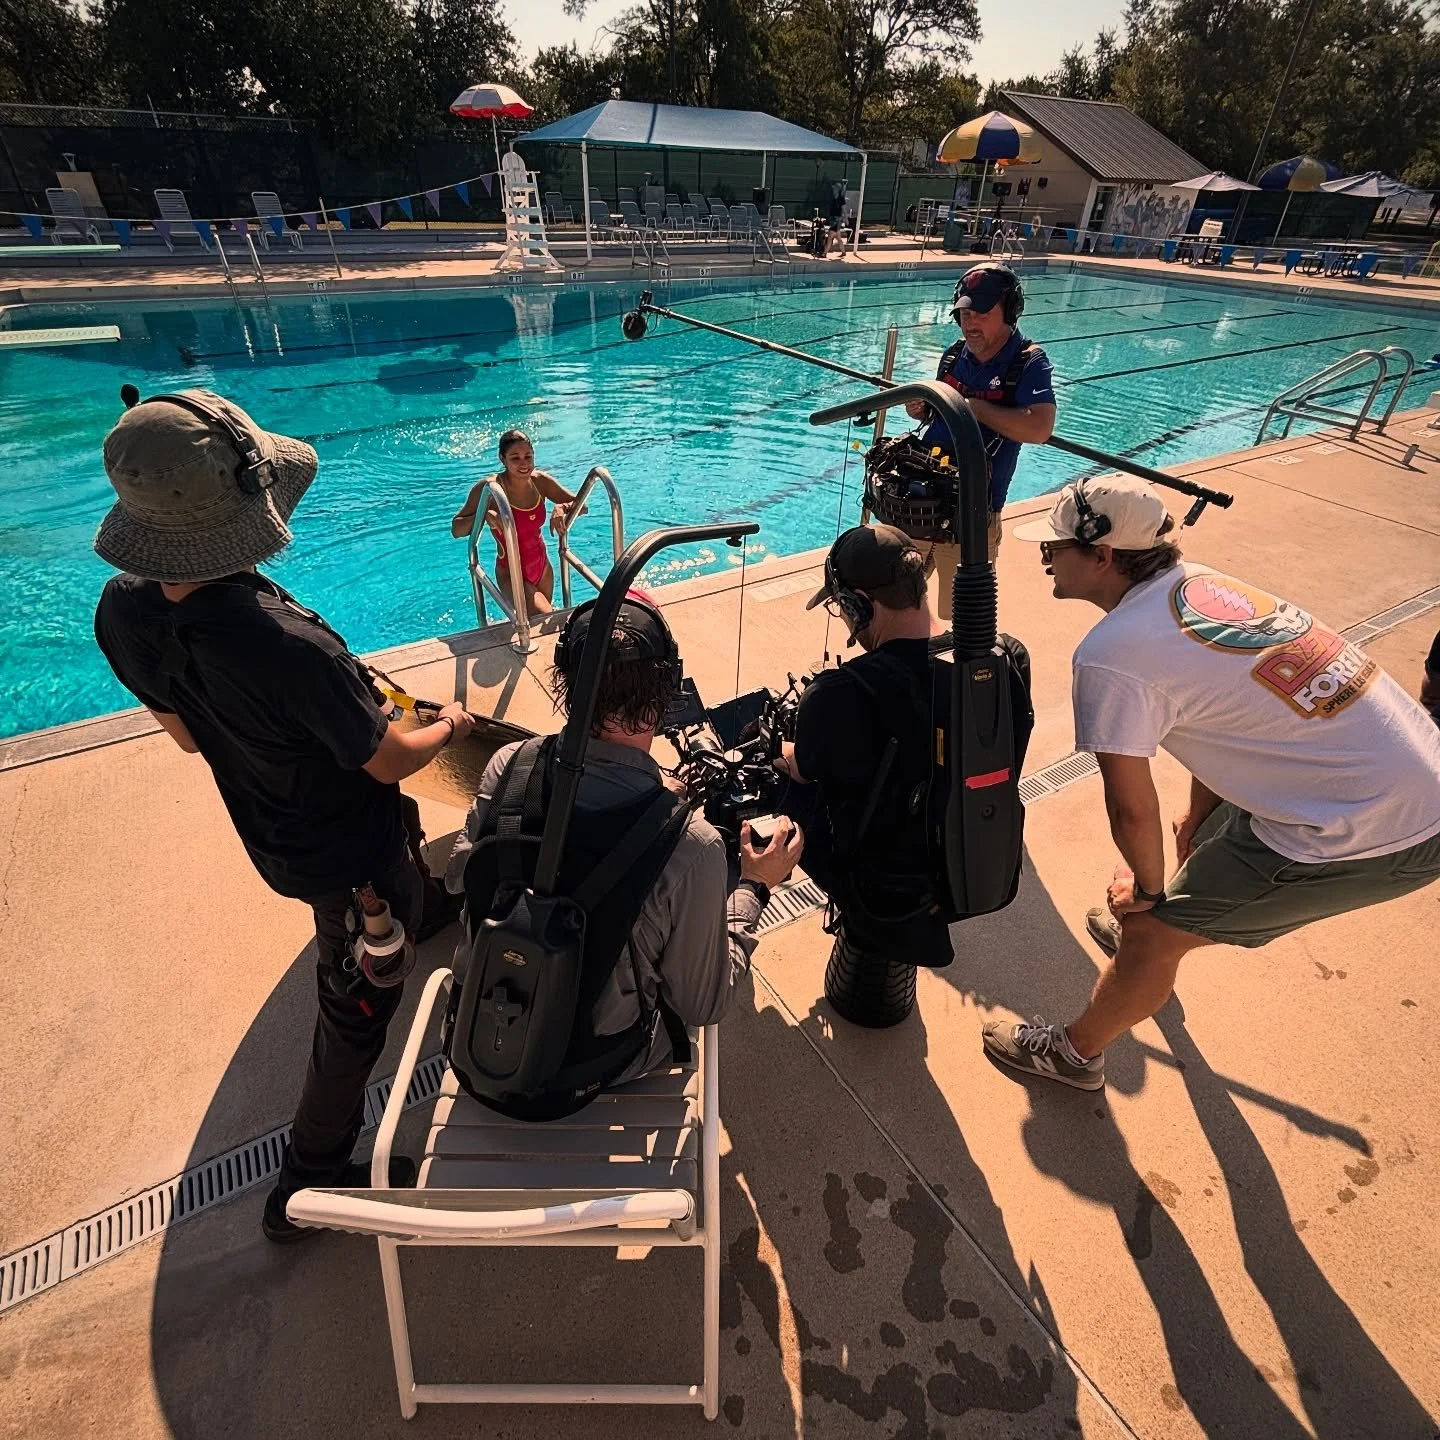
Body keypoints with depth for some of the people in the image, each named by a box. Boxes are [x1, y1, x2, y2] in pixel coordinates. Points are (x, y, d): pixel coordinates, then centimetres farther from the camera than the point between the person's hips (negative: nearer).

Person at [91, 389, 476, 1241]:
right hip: (350, 857, -7)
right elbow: (391, 761, -23)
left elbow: (187, 735, 1)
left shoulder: (122, 611, -16)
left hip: (276, 838, 7)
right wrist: (451, 726, -3)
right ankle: (306, 1184, 38)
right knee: (355, 1010, 16)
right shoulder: (288, 646, -40)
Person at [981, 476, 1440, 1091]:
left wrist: (1148, 886, 7)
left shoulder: (1110, 655, -20)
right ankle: (1157, 937, 57)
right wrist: (1196, 818, 28)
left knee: (1151, 933, 4)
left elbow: (1131, 809, -13)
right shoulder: (1202, 582, 5)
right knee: (1216, 835, 30)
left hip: (1369, 836, -9)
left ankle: (1075, 1053, 28)